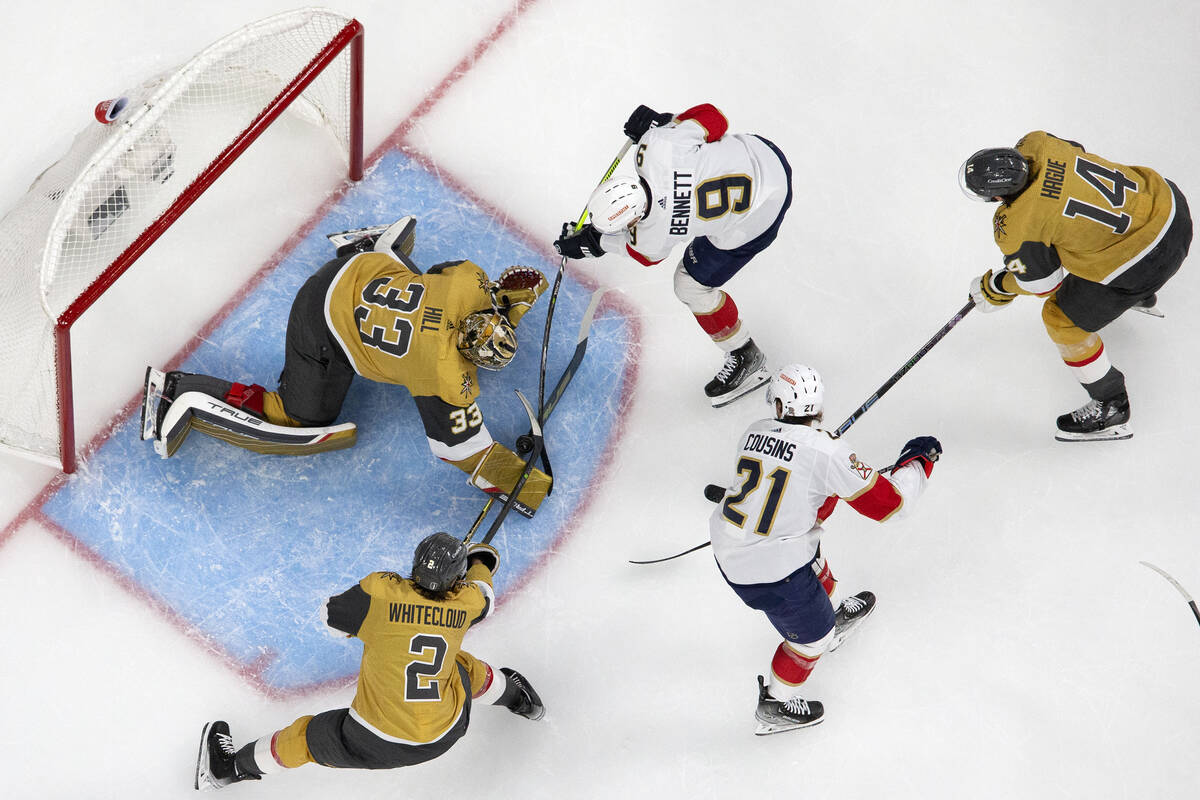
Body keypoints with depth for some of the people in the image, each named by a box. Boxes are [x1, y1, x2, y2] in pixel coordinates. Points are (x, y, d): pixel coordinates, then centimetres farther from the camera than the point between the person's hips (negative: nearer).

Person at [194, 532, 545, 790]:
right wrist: (481, 558, 39)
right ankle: (514, 696, 61)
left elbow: (333, 615, -2)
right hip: (445, 735, 3)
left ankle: (231, 766, 41)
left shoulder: (380, 591, -20)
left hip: (374, 744, -3)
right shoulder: (466, 601, -9)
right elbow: (483, 592, 17)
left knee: (307, 735, 22)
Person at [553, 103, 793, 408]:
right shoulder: (654, 147, -27)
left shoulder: (654, 238, -29)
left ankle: (746, 359, 28)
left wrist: (591, 245, 5)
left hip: (754, 220, -5)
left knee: (692, 285, 11)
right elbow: (712, 116, -14)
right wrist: (660, 122, -3)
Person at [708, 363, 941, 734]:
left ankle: (831, 621, 63)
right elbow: (886, 501, -14)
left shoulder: (755, 432, -2)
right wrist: (918, 461, 2)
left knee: (813, 569, 35)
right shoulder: (827, 451, -21)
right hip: (770, 571, -7)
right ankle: (774, 707, 37)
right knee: (812, 635, 18)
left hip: (727, 547, 7)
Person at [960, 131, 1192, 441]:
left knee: (1064, 320, 9)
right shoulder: (1034, 144, -10)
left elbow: (1044, 282, -10)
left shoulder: (1015, 227, -28)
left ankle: (1110, 410, 26)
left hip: (1145, 261, -8)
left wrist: (995, 289, 8)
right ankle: (1142, 296, 68)